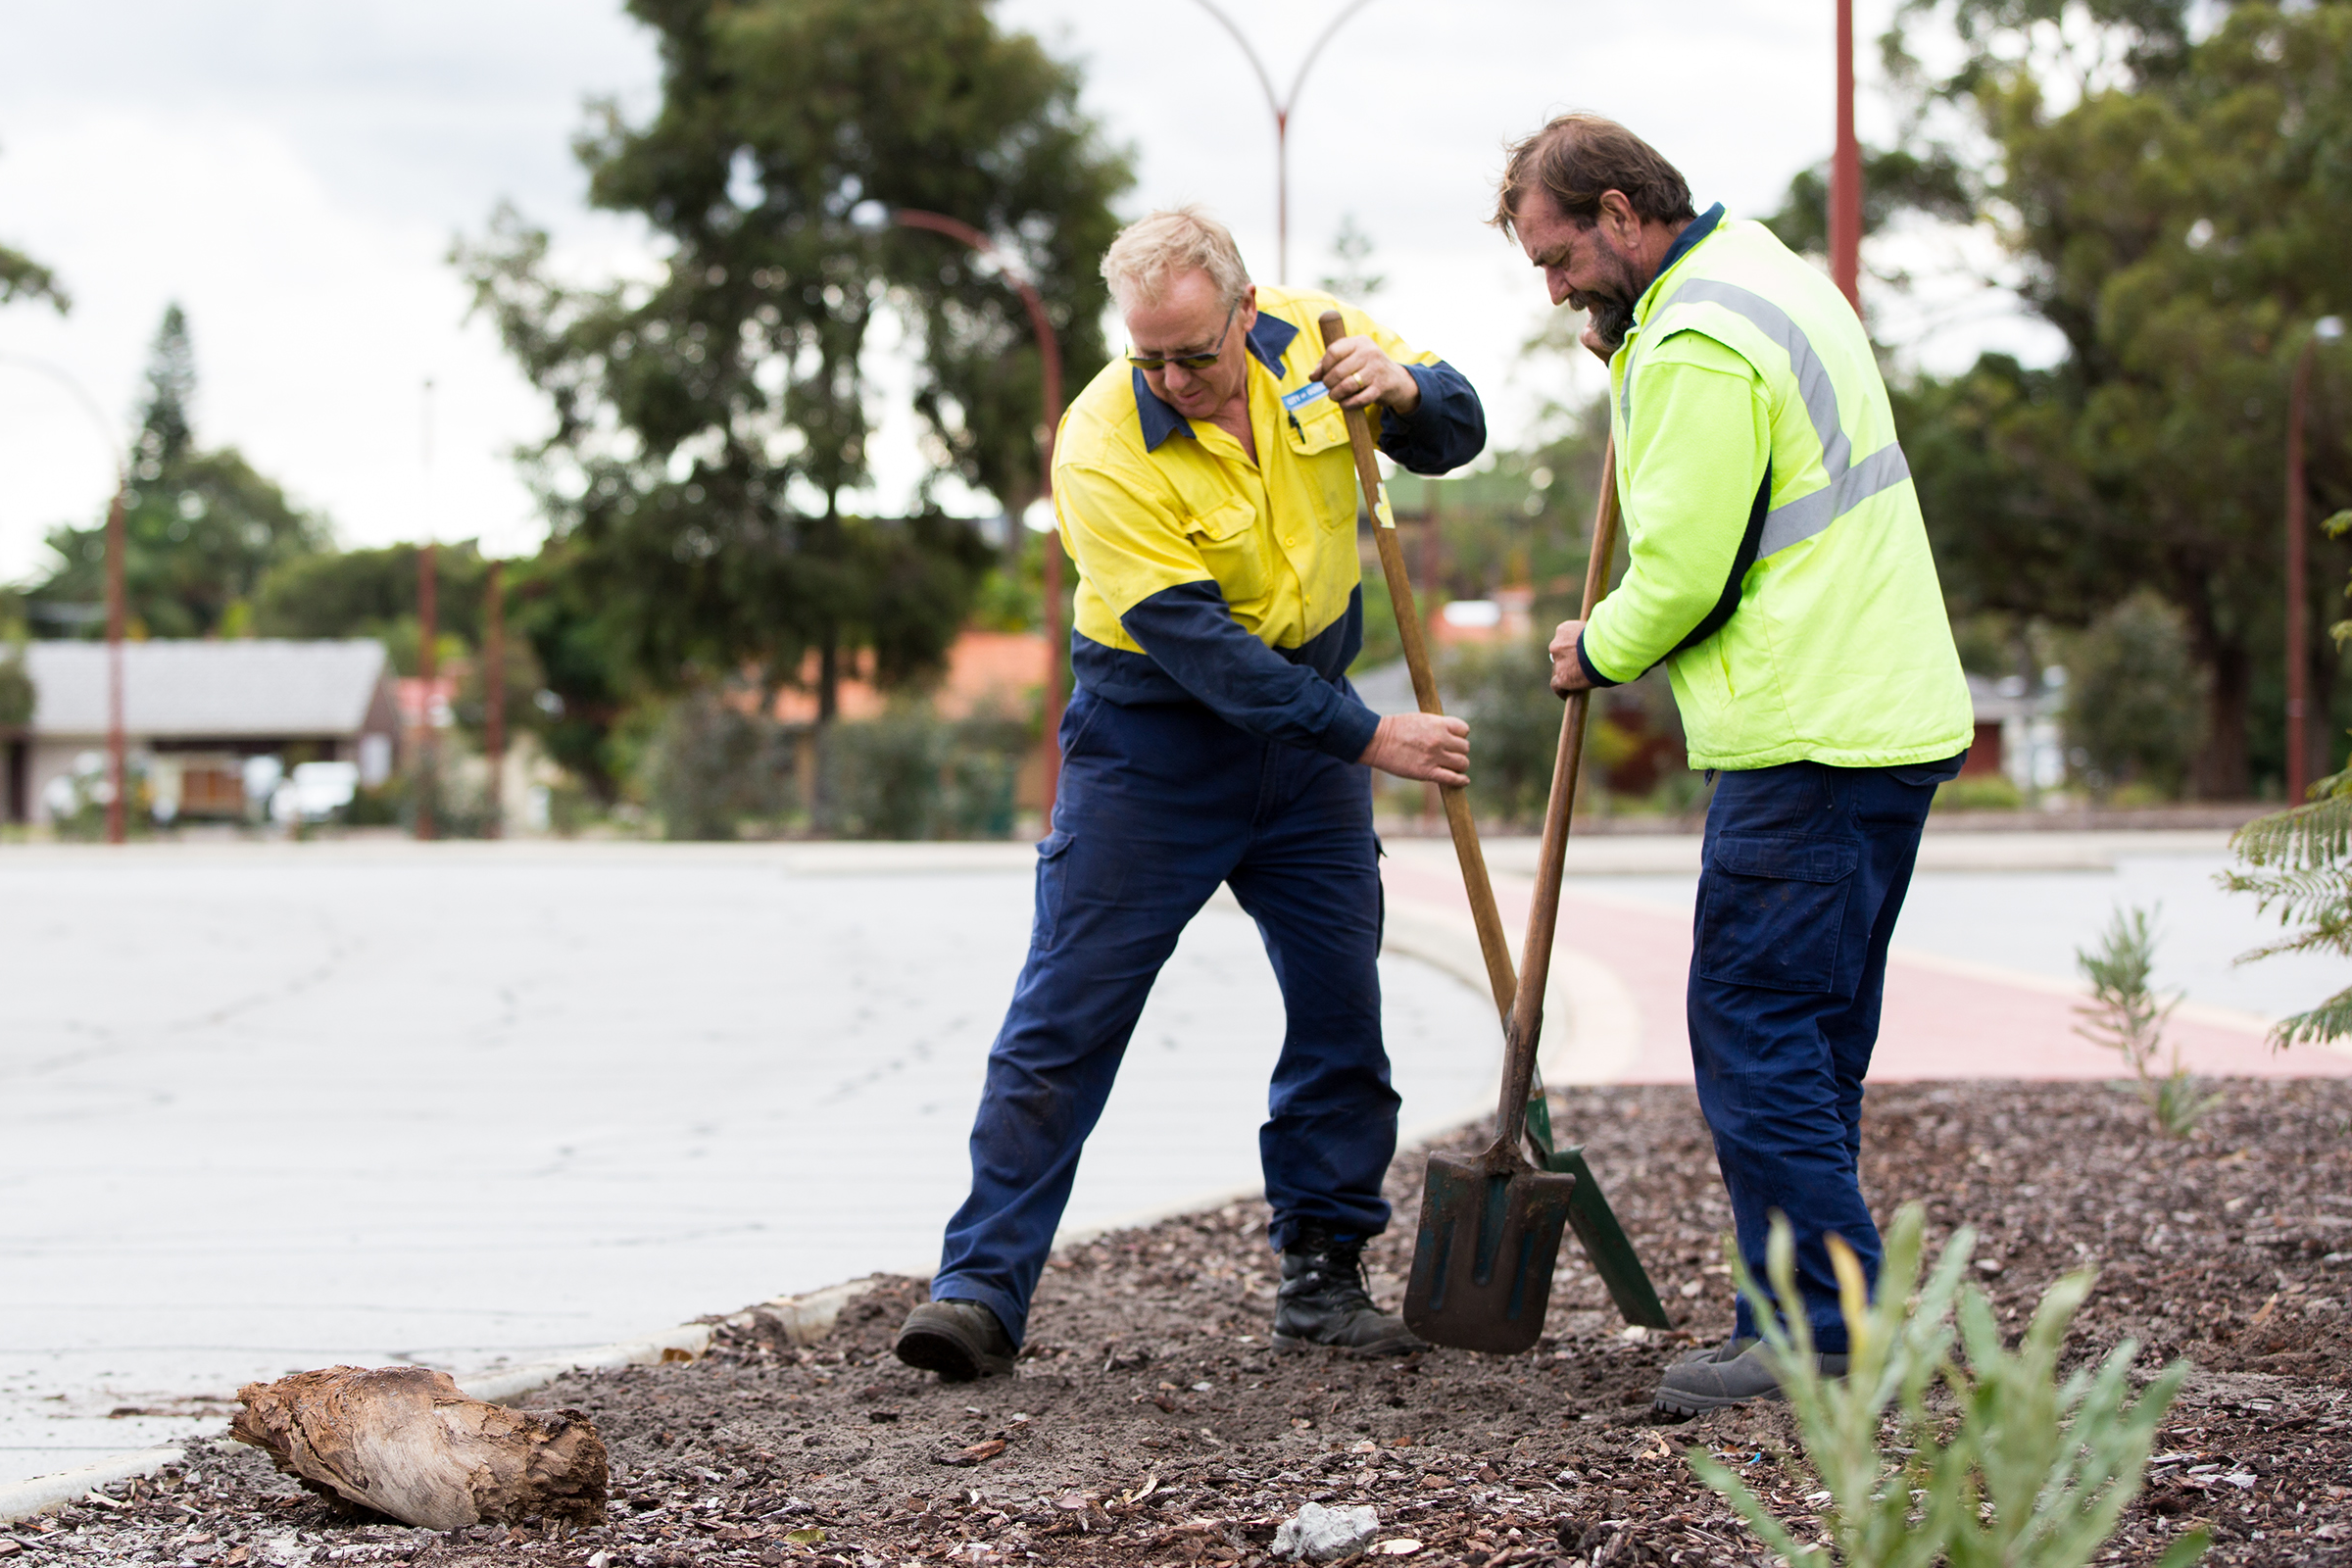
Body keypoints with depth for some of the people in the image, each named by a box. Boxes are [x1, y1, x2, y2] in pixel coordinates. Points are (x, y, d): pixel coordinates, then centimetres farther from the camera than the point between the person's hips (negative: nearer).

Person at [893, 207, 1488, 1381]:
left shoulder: (1310, 337, -10)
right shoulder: (1102, 446, -24)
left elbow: (1454, 437, 4)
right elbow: (1198, 645, -26)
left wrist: (1406, 389, -20)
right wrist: (1370, 738, -26)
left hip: (1304, 727, 5)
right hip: (1152, 742, -4)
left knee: (1343, 1008, 6)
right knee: (1066, 1018, -6)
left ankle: (1320, 1277, 18)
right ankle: (981, 1291, -3)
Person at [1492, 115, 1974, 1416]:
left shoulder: (1698, 346, -16)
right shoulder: (1767, 274, 17)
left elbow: (1681, 573, -17)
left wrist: (1596, 651, 2)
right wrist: (1628, 359, 13)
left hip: (1808, 746, -10)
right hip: (1894, 716, 10)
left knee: (1753, 1028, -6)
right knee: (1811, 1039, 14)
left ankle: (1822, 1327, -5)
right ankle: (1825, 1312, 19)